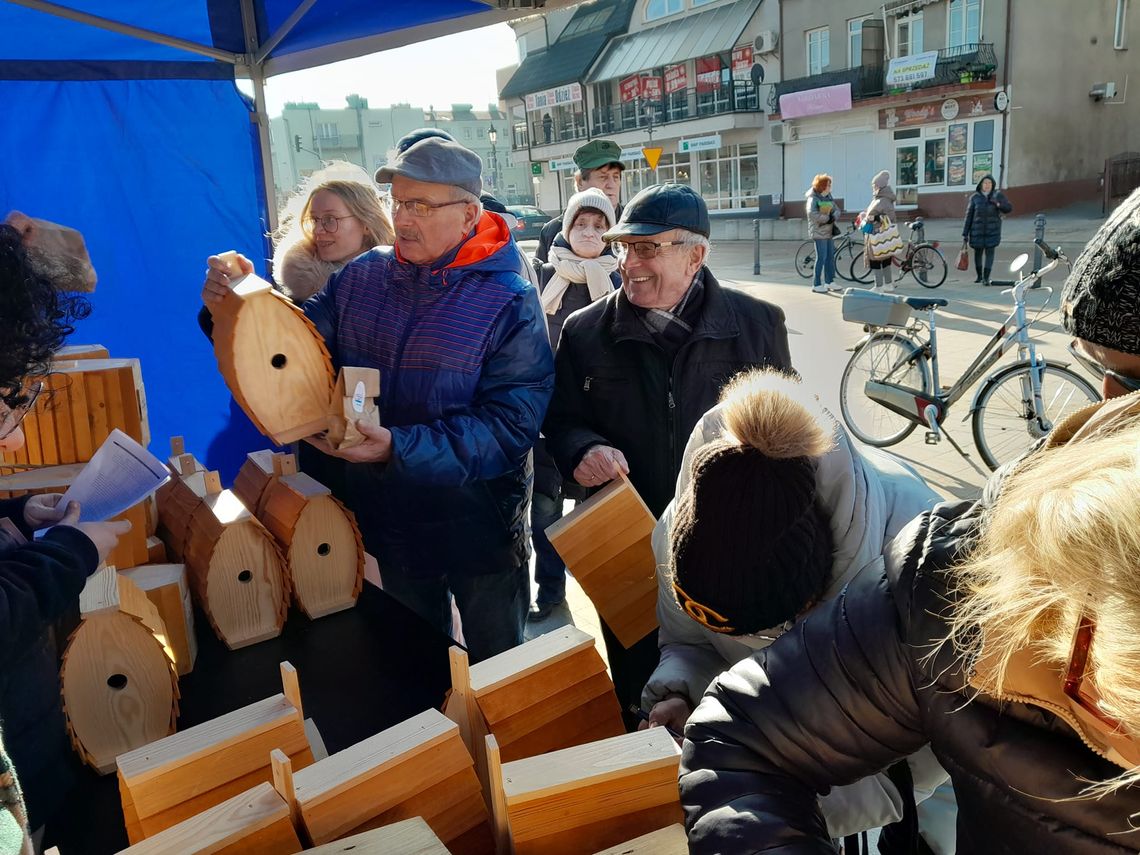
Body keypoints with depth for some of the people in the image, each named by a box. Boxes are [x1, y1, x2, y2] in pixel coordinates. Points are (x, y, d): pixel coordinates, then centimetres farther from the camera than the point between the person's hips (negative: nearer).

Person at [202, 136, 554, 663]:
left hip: (479, 529, -4)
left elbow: (510, 424, -24)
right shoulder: (361, 278, -3)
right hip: (390, 523, 4)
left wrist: (399, 448, -33)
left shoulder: (510, 304, -17)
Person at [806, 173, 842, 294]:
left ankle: (829, 281, 20)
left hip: (829, 231, 8)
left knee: (830, 256, 11)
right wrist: (827, 218, -20)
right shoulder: (813, 199, -12)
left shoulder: (828, 197, 12)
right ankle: (816, 284, -2)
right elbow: (812, 214, -28)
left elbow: (837, 209, 11)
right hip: (819, 232, -8)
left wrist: (834, 216, -12)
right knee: (821, 257, -8)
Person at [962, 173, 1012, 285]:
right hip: (977, 230, 1)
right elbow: (969, 216, 0)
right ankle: (979, 276, 29)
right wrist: (965, 233, -3)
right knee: (978, 253, 10)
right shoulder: (975, 197, -2)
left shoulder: (998, 195, 0)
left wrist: (998, 204, -23)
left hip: (992, 230, -1)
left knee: (989, 252, -8)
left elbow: (1009, 208, -2)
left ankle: (986, 278, -7)